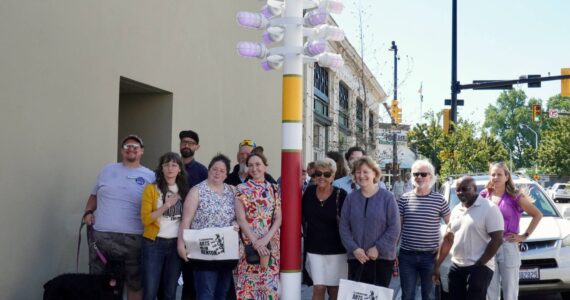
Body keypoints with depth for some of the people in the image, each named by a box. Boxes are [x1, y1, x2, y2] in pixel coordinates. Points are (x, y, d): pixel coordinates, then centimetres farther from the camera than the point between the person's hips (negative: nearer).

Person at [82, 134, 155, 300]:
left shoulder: (150, 176, 4)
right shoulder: (107, 170, 12)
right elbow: (94, 196, 21)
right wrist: (88, 212, 4)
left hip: (132, 239, -2)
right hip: (101, 236, 2)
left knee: (135, 283, 7)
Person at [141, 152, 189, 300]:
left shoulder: (184, 190, 9)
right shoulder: (151, 189, -3)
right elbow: (145, 219, -9)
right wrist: (166, 205, -17)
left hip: (176, 244, 4)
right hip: (154, 244, -4)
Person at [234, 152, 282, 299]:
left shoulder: (274, 189, 9)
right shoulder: (241, 189, 1)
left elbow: (278, 218, 3)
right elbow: (241, 219, -7)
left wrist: (266, 239, -13)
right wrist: (256, 242, -15)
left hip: (270, 245, 3)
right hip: (248, 244, -2)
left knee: (269, 286, 4)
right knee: (247, 285, -3)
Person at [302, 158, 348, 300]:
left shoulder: (341, 195, -10)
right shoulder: (309, 192, 1)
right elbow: (303, 217, 11)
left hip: (336, 250, -2)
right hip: (314, 249, 2)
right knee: (318, 288, -1)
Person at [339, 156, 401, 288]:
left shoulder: (387, 197, -3)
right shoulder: (351, 198, 5)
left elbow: (394, 229, -7)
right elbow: (344, 227, 3)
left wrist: (378, 248, -13)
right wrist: (354, 248, -9)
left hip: (382, 258, -2)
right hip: (356, 258, 2)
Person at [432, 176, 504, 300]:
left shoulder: (489, 208, -9)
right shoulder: (456, 210, 13)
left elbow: (497, 239, -14)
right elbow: (447, 239, 17)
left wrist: (479, 264, -15)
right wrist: (437, 265, 12)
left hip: (479, 268, -7)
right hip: (456, 267, 7)